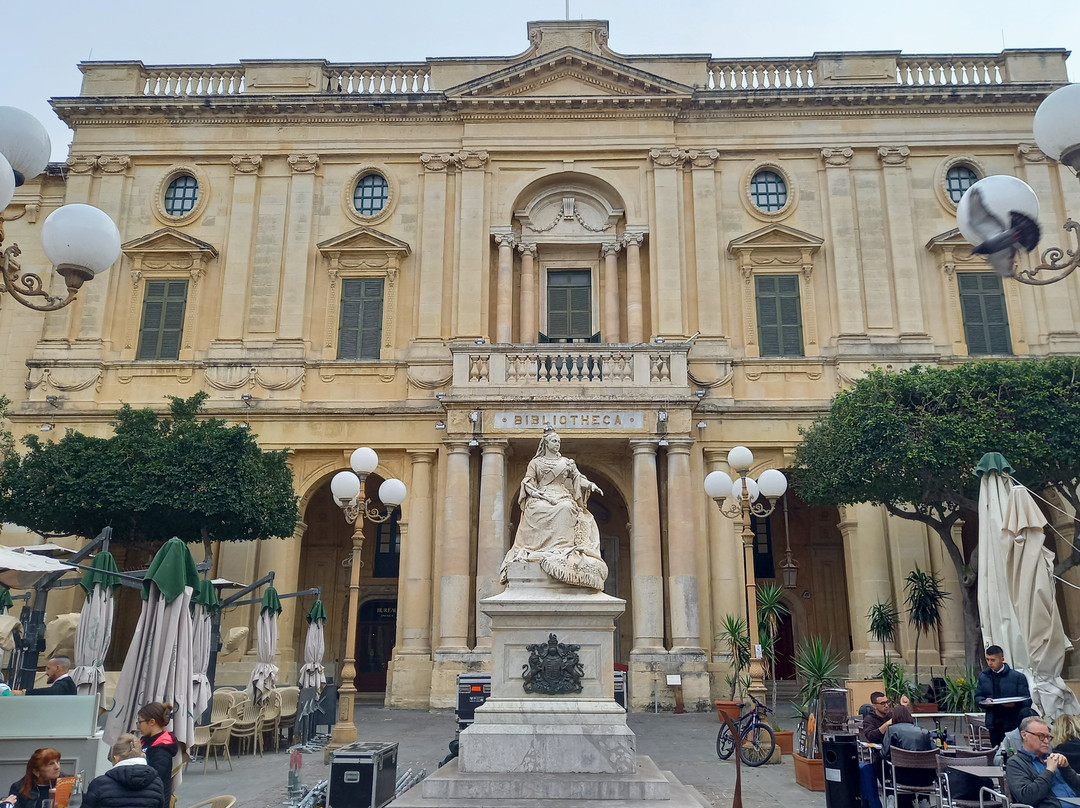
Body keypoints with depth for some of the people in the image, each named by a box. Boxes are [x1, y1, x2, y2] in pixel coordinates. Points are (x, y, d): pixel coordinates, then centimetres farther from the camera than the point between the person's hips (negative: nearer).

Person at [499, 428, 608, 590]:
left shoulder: (566, 462, 23)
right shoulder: (536, 462, 19)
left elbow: (578, 477, 14)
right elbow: (527, 482, 10)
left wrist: (591, 485, -4)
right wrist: (536, 492, -10)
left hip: (563, 498, 1)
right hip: (541, 499, -1)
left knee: (565, 508, -33)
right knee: (540, 509, -35)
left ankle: (562, 548, -41)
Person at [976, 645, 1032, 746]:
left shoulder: (1018, 677, 0)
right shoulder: (983, 676, 11)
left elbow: (1027, 701, -2)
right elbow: (977, 697, 14)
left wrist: (1015, 704, -21)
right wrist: (985, 701, -8)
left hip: (1013, 724, -3)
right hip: (994, 724, 3)